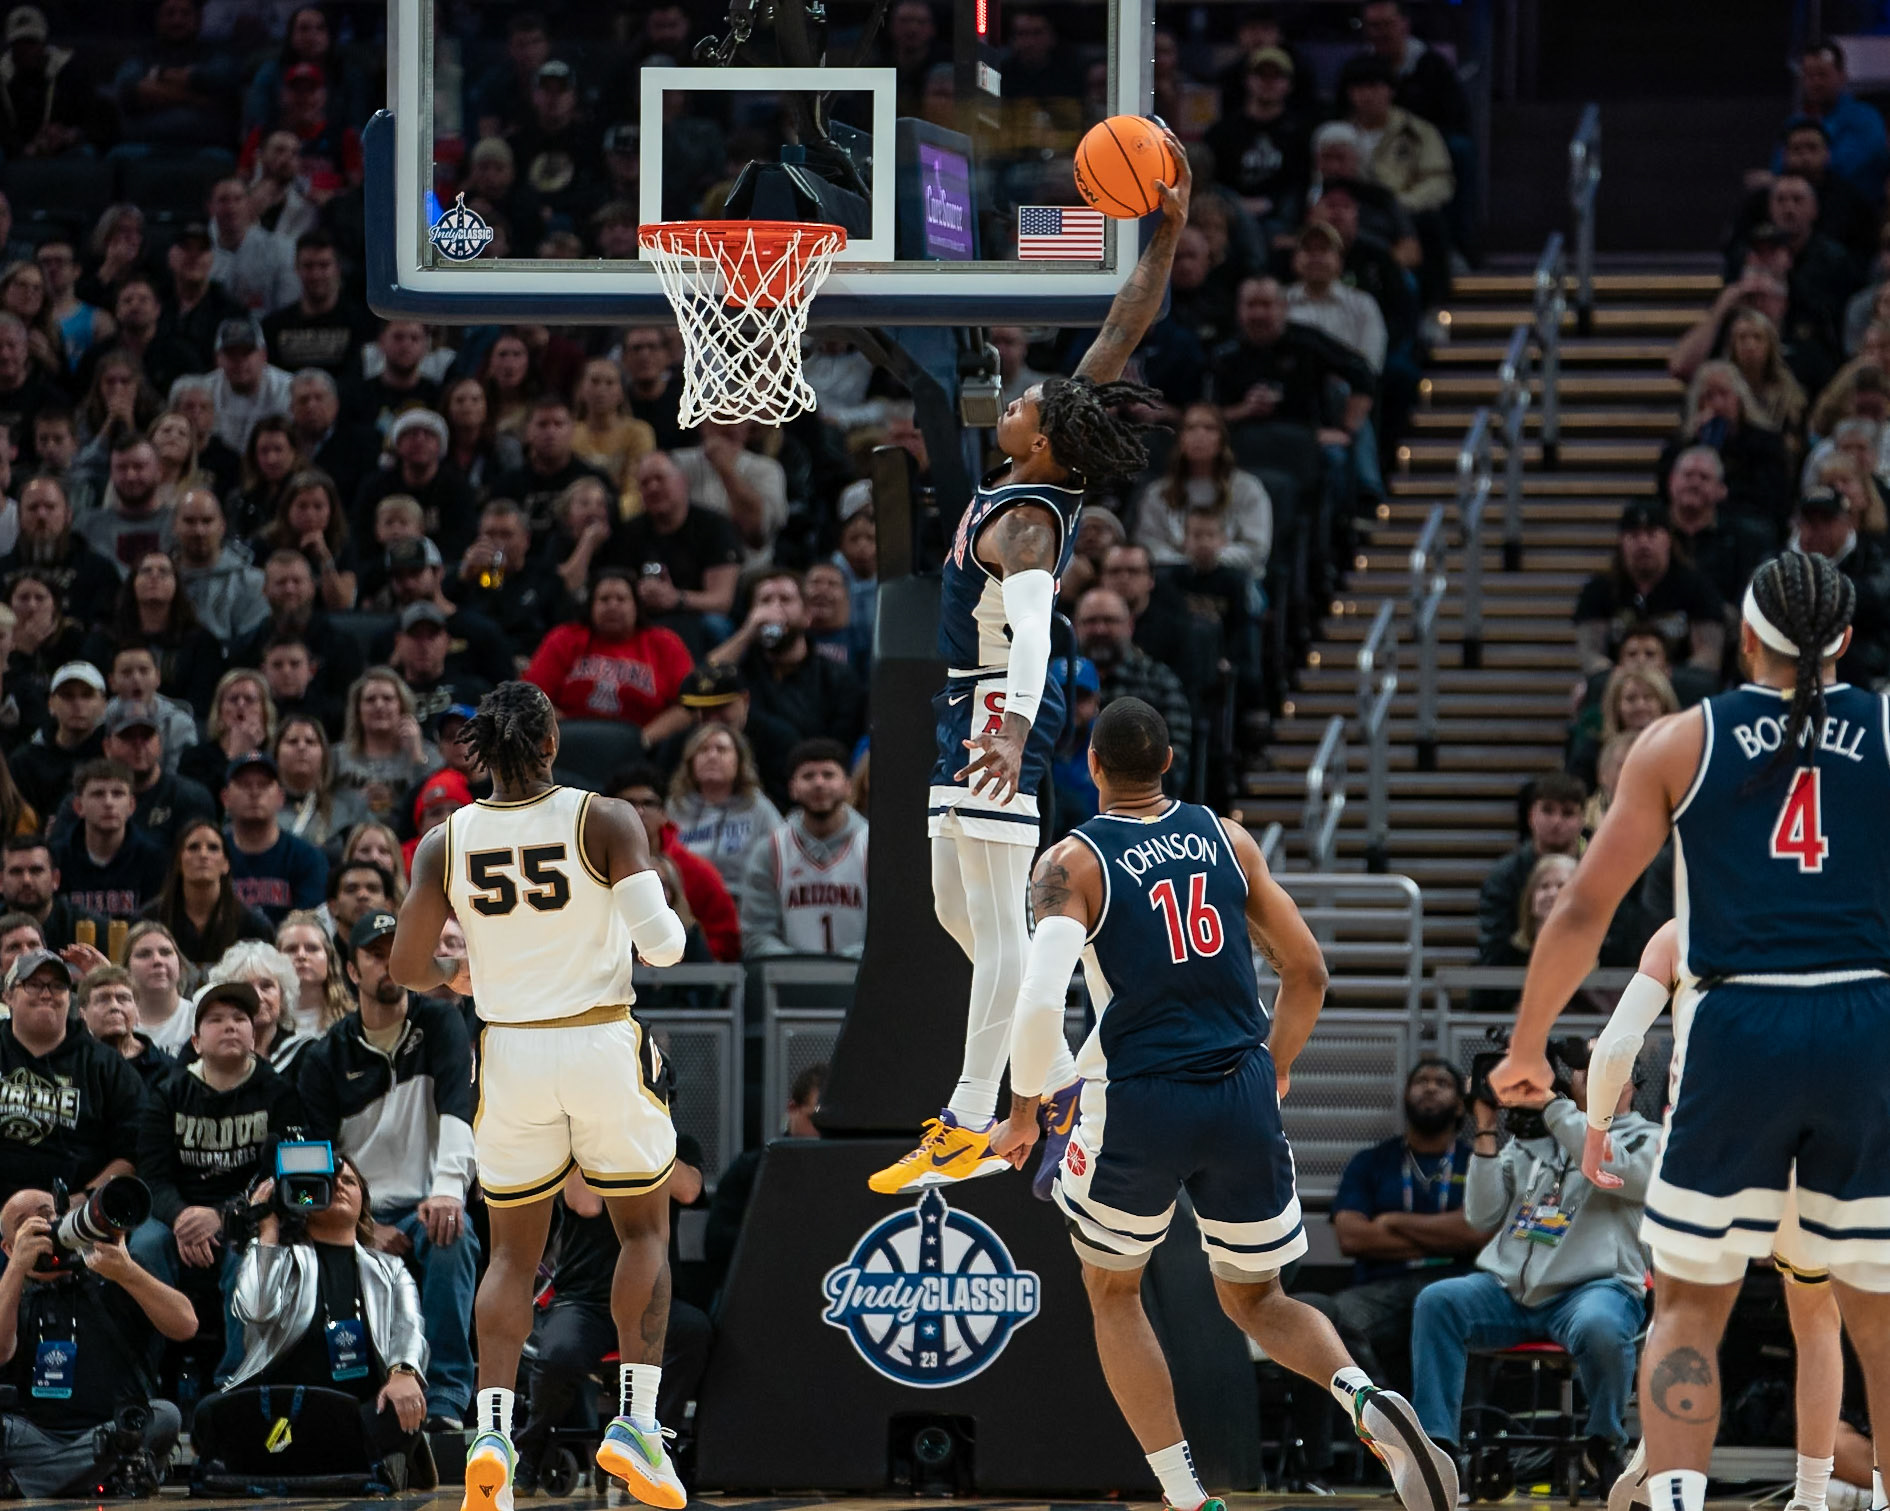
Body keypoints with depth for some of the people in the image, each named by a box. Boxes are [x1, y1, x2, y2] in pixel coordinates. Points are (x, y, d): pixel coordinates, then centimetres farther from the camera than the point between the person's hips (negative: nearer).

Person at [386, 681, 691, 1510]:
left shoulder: (445, 843, -2)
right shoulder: (605, 821, -10)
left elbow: (408, 965, -2)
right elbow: (662, 944, -15)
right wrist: (663, 919, 8)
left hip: (511, 1056, 2)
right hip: (603, 1048, -2)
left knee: (513, 1251, 12)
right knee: (644, 1230, 16)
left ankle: (492, 1427, -6)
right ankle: (635, 1418, 3)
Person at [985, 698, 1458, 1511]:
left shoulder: (1072, 863, -5)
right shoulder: (1226, 838, 8)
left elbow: (1040, 1002, -17)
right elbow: (1307, 971, 9)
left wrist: (1022, 1117, -2)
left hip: (1137, 1106, -4)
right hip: (1243, 1100, 4)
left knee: (1112, 1292, 21)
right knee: (1256, 1299, 21)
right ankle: (1370, 1404, -11)